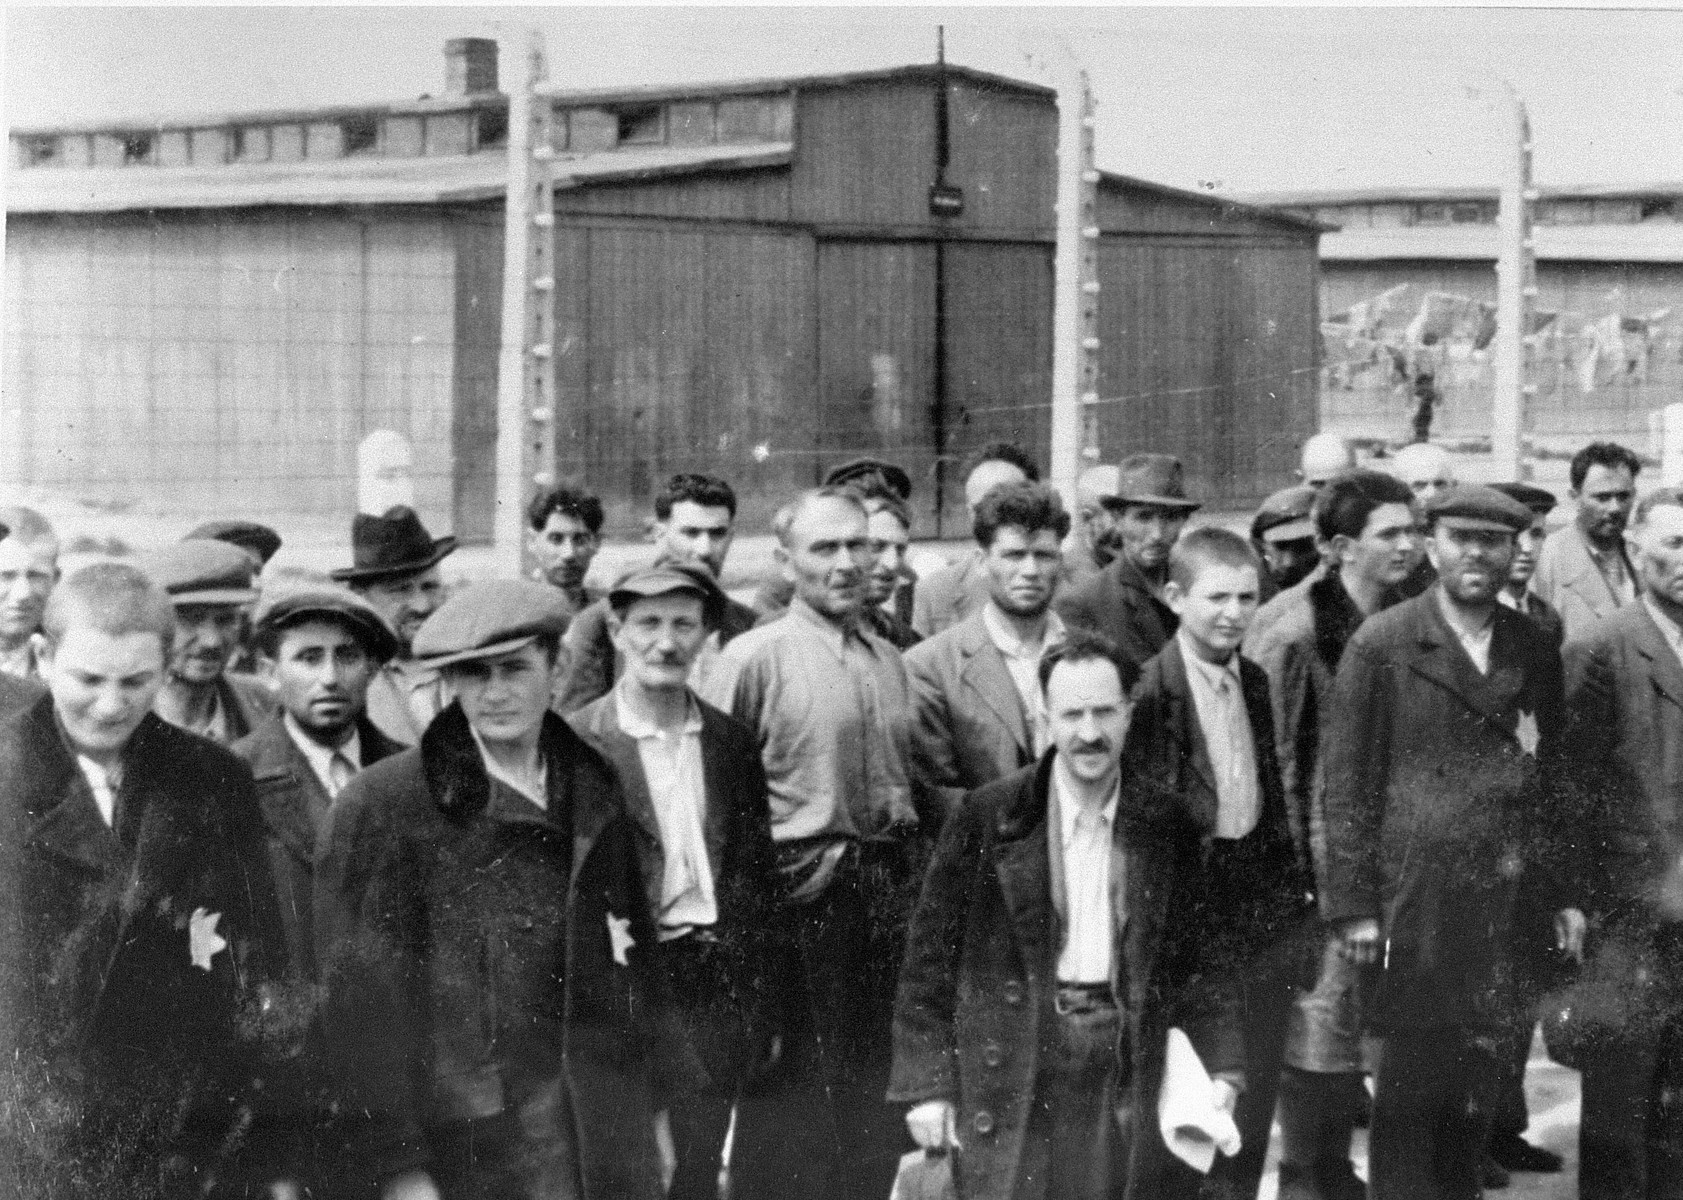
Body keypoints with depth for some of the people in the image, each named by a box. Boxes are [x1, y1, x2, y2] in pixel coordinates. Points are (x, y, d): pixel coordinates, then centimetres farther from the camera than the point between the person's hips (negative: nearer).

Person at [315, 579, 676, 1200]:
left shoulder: (594, 790, 10)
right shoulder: (381, 805, -7)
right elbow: (361, 996, -10)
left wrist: (651, 1102, 14)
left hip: (611, 1124, 5)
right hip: (475, 1140, -5)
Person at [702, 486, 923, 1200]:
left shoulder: (891, 661, 13)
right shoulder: (754, 658, -7)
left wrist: (908, 868, 12)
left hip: (890, 895, 6)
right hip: (801, 895, -6)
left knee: (878, 1094, 13)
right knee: (794, 1100, -1)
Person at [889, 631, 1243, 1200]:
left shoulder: (1166, 827, 7)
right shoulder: (988, 815, -1)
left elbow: (1195, 960, 13)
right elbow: (930, 954, 0)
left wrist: (1221, 1068, 2)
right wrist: (926, 1084, -3)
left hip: (1133, 1076, 2)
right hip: (1013, 1075, -2)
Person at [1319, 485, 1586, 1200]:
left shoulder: (1533, 649, 11)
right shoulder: (1382, 645, -3)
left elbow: (1548, 779, 17)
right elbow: (1345, 782, -4)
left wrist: (1562, 892, 12)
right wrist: (1354, 905, -8)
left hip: (1506, 899, 4)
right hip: (1416, 895, -4)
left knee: (1474, 1080, 7)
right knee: (1413, 1081, 0)